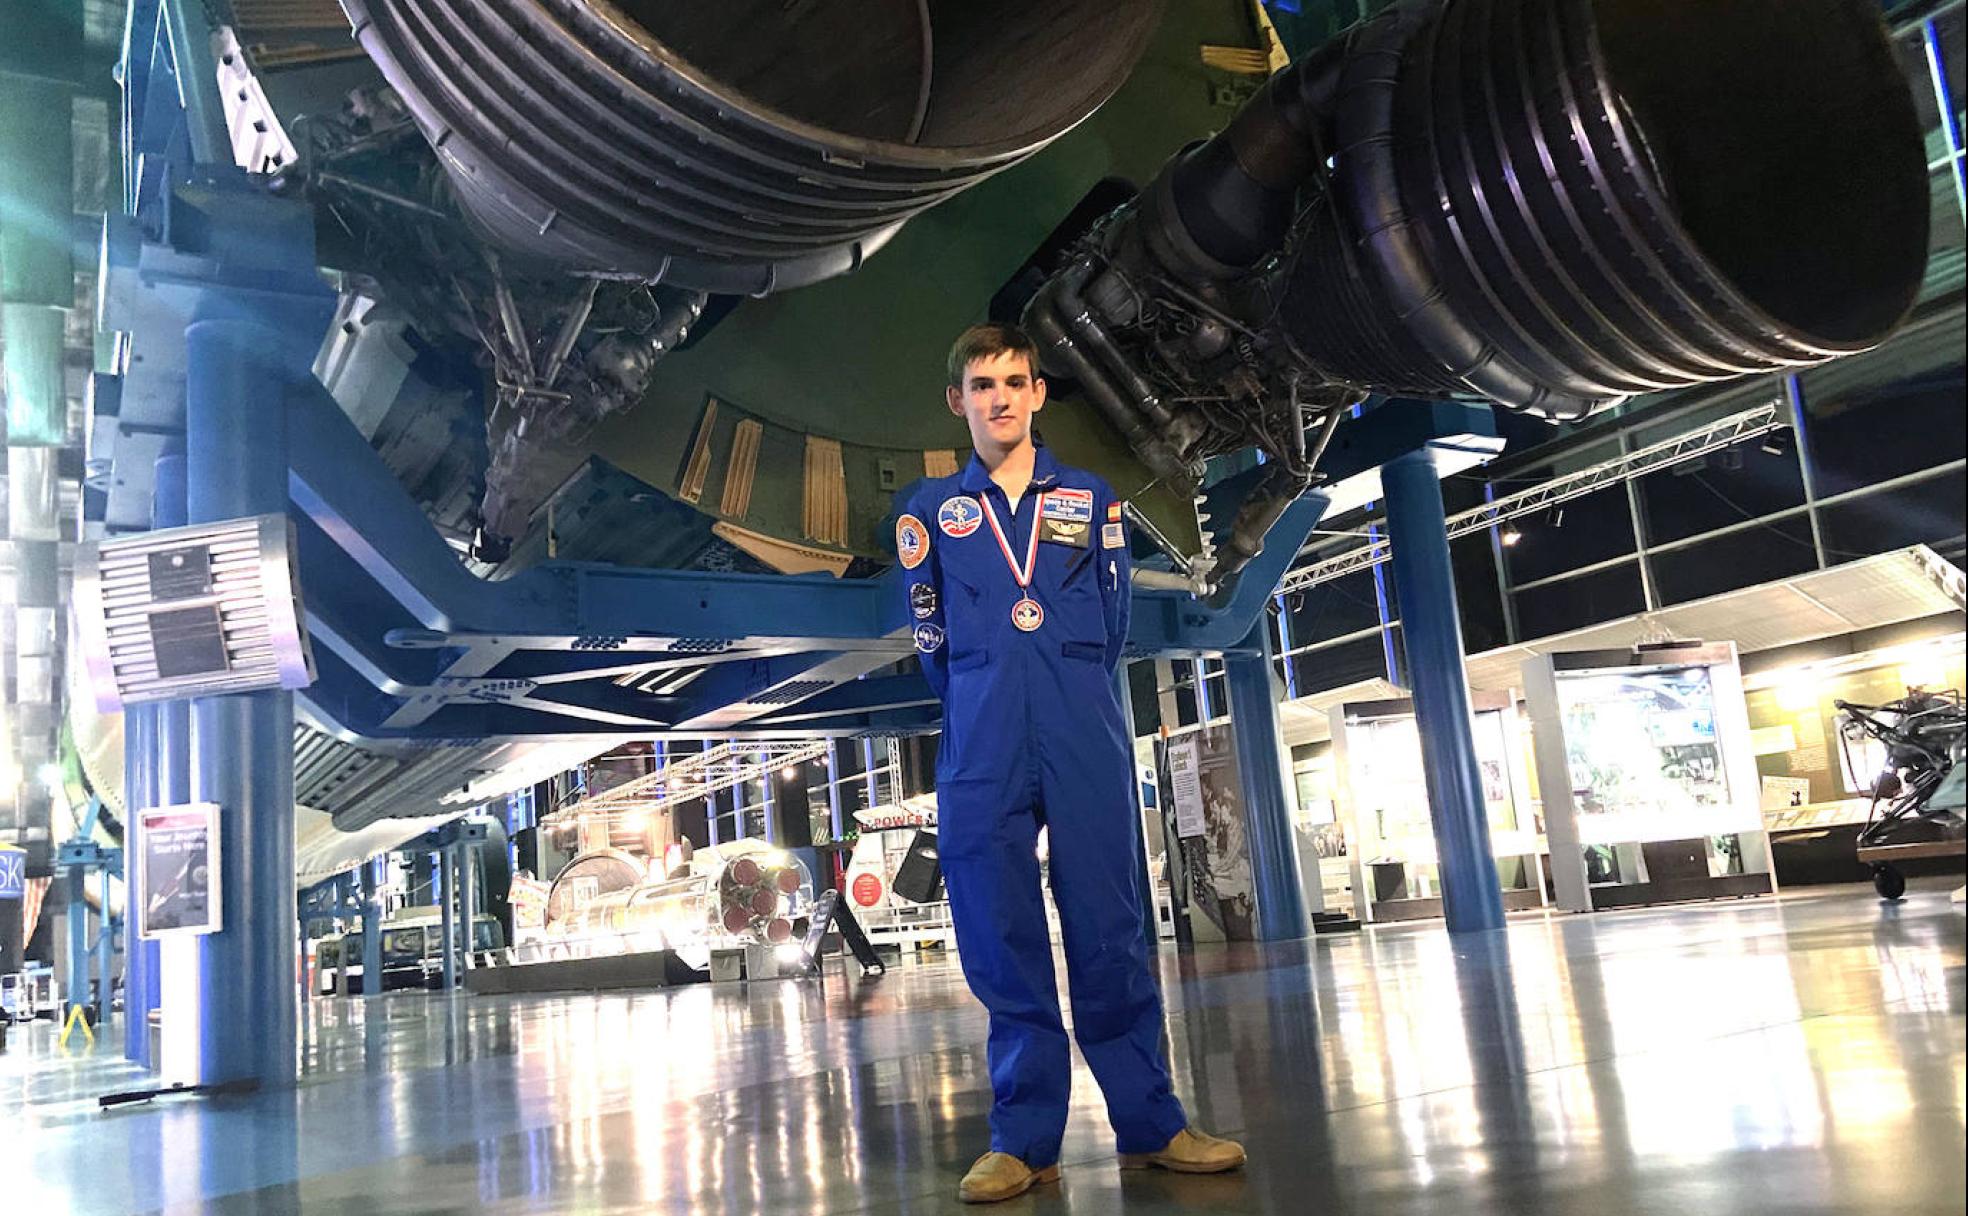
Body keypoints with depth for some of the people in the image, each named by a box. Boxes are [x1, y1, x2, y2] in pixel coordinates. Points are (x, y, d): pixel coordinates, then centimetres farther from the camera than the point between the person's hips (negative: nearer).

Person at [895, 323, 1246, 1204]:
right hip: (982, 744, 0)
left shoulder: (1090, 498, 14)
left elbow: (1112, 619, 15)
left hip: (1085, 734, 0)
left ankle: (1149, 1125, 9)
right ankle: (1024, 1138, 9)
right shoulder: (929, 509, 12)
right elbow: (930, 637, 14)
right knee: (1000, 940, 1)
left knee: (1108, 928, 0)